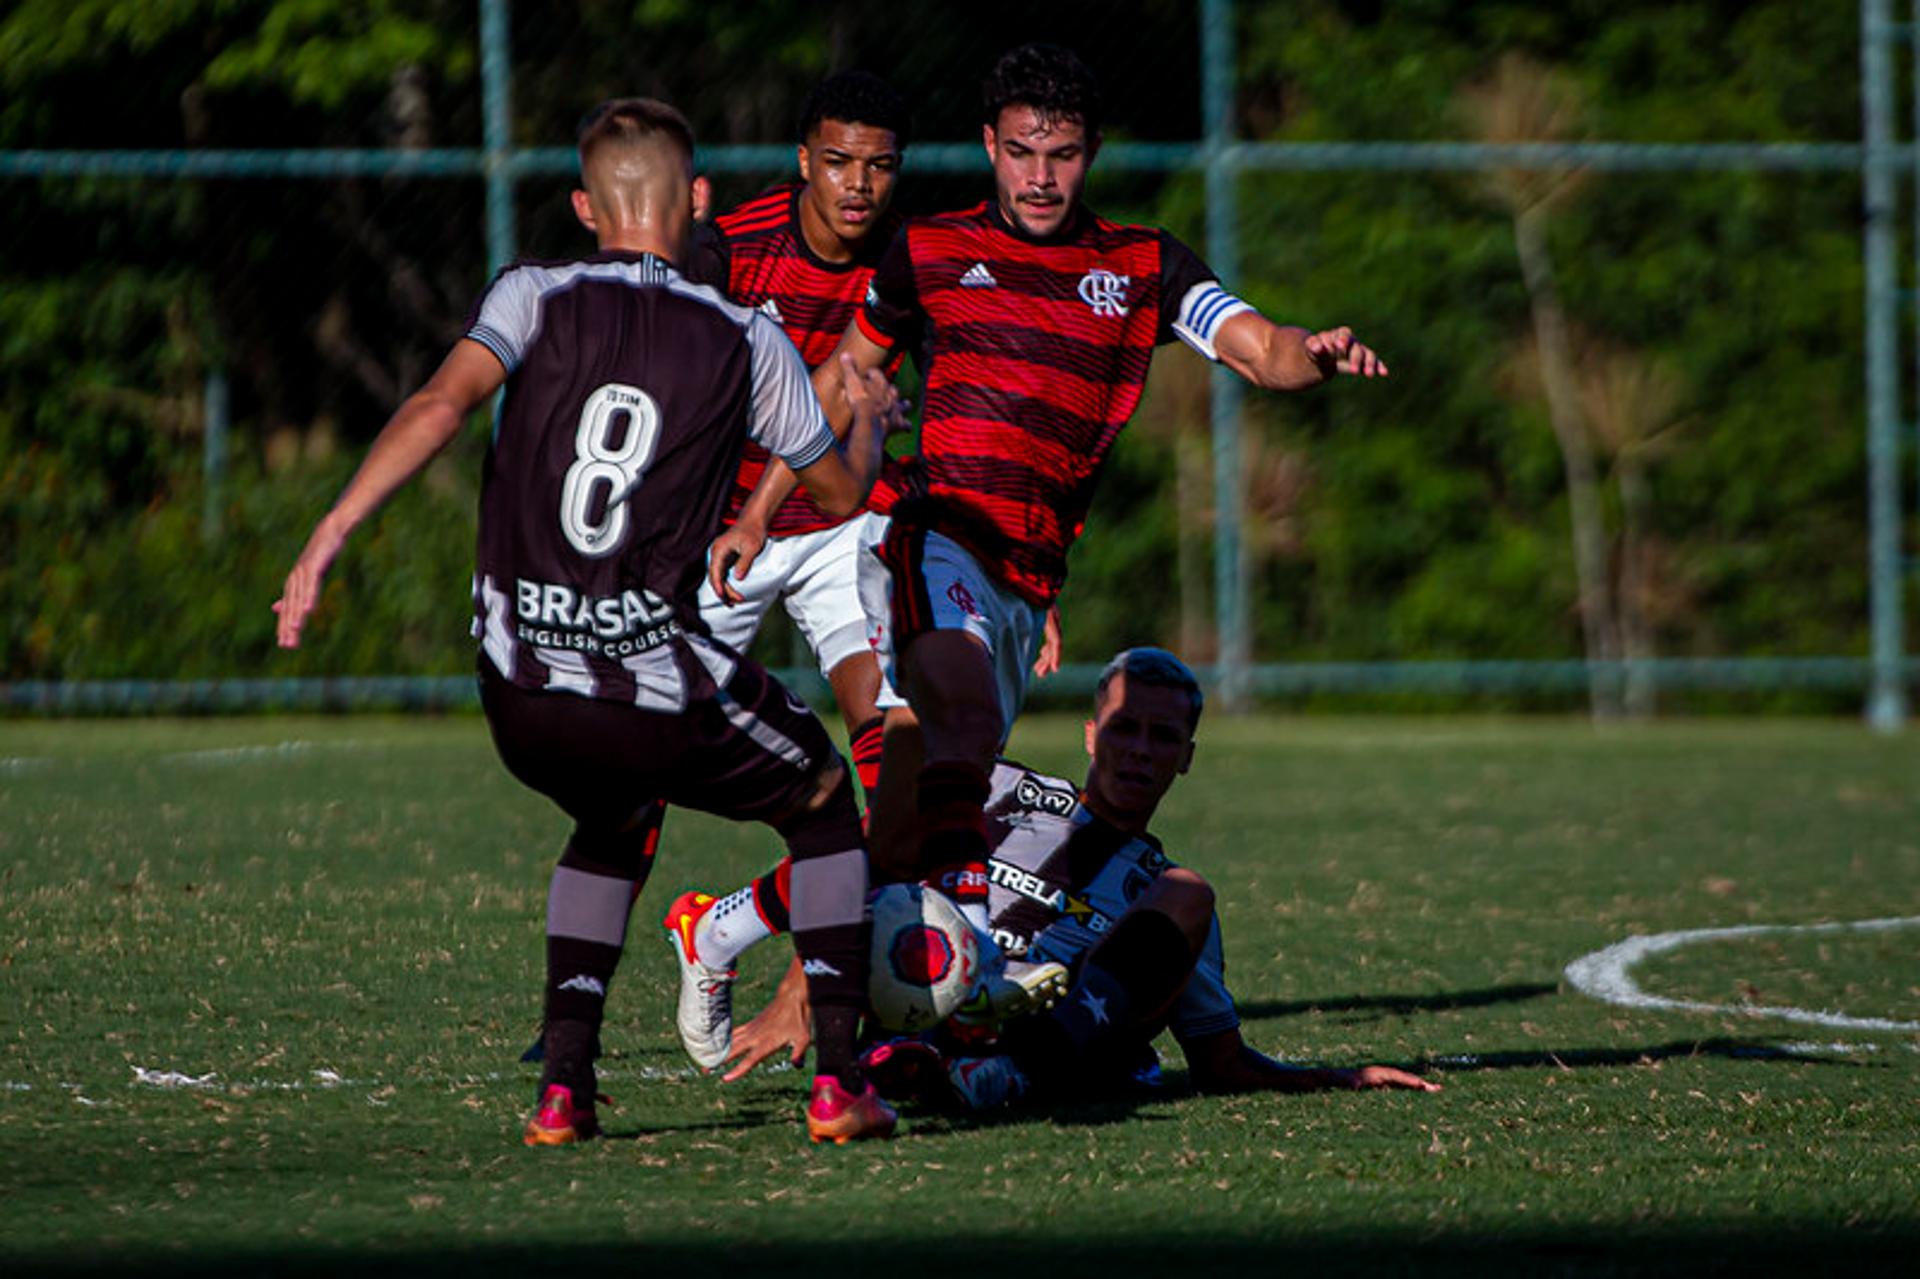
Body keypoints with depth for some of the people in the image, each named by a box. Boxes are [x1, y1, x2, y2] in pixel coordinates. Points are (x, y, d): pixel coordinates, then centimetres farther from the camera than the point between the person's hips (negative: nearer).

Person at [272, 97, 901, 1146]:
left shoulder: (536, 298, 5)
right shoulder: (746, 343, 6)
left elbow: (442, 405, -14)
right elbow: (842, 491, 19)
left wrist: (326, 540, -17)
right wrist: (868, 420, 42)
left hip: (519, 693, 2)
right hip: (658, 685, -2)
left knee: (614, 824, 34)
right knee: (826, 804, 24)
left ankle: (564, 1085, 18)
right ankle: (838, 1078, 11)